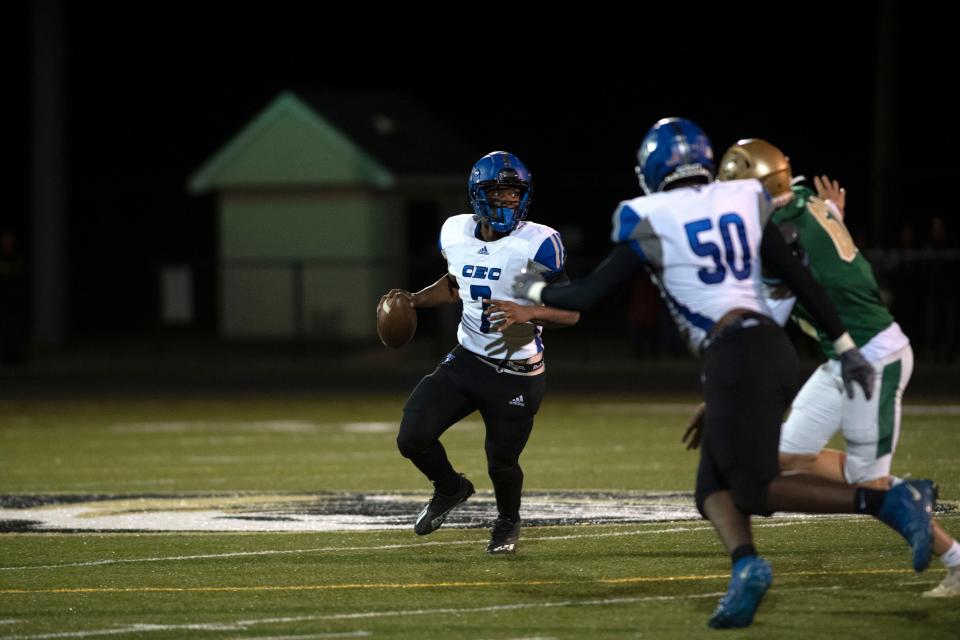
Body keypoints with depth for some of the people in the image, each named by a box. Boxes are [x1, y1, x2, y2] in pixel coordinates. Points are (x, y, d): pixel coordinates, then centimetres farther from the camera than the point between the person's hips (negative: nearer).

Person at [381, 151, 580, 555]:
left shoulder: (538, 244, -17)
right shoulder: (456, 234, -1)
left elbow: (571, 312, -15)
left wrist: (527, 313, -32)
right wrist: (414, 300, 4)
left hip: (517, 374, -4)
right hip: (467, 359, 4)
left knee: (501, 461, 3)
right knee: (413, 439, -6)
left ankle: (508, 521, 39)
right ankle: (450, 489, 28)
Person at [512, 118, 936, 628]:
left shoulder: (649, 222, -1)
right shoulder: (742, 200, 13)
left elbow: (587, 295, 5)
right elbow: (799, 279, 11)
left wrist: (534, 291, 25)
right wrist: (845, 347, 16)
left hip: (736, 357, -7)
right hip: (773, 345, 7)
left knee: (756, 489, -4)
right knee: (712, 489, 12)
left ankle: (892, 502, -16)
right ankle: (746, 566, -15)